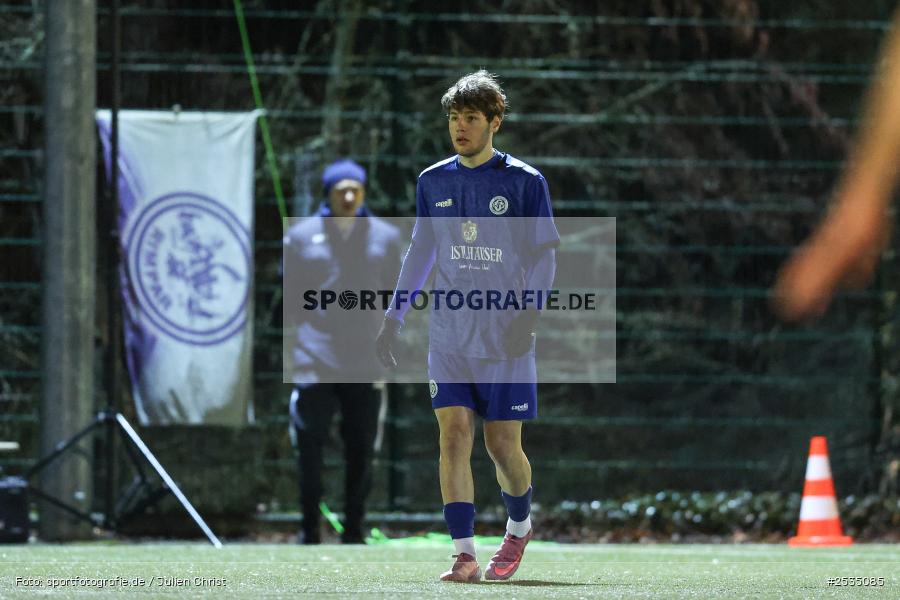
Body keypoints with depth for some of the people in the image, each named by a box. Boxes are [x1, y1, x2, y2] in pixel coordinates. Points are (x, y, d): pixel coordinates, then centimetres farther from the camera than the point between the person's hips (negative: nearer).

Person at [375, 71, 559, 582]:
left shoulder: (525, 182, -2)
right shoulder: (433, 182, 9)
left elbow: (544, 254, -2)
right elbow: (420, 252, 18)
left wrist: (528, 314, -16)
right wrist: (394, 318, 14)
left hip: (506, 339, -3)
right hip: (449, 338, 3)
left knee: (503, 445, 2)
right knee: (454, 435, -10)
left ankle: (519, 524, 31)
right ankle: (465, 555, -12)